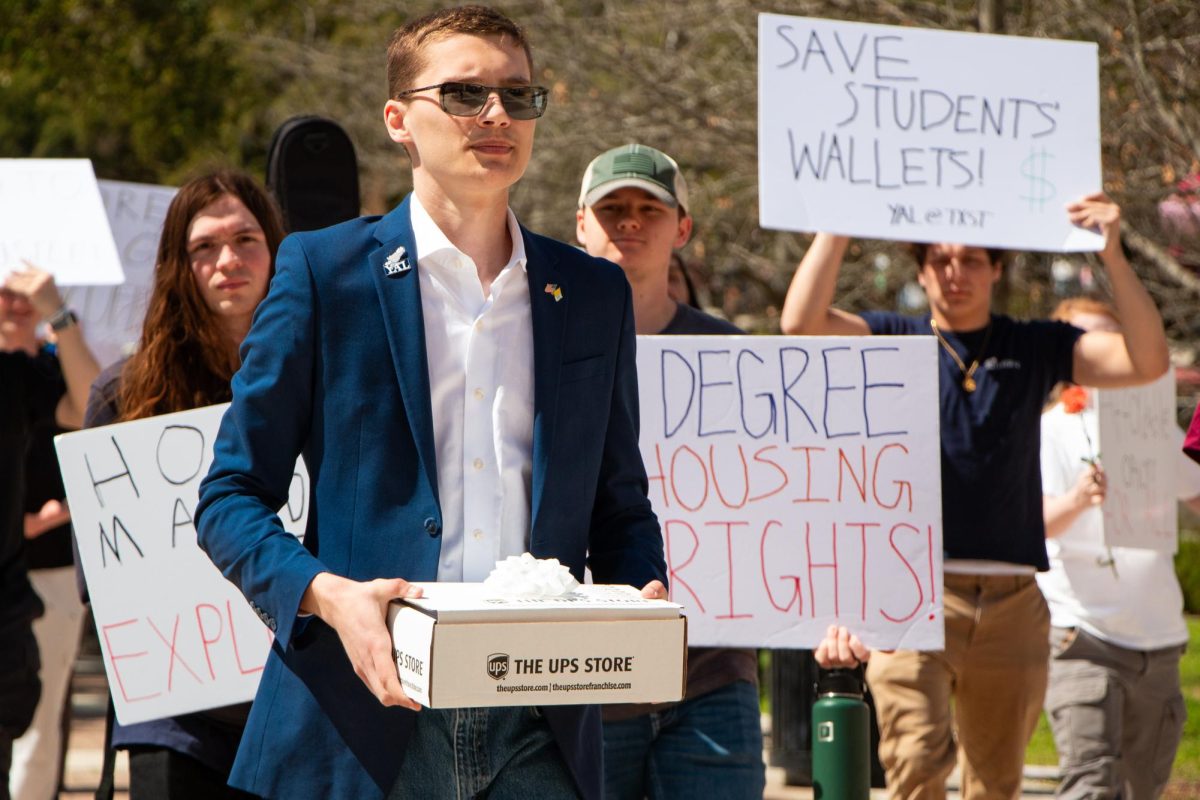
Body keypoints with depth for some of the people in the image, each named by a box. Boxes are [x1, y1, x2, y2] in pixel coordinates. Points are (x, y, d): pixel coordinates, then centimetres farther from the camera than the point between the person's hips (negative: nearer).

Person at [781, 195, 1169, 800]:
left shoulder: (1035, 348, 12)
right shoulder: (894, 342, 8)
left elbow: (1148, 361, -1)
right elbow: (800, 321, -10)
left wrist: (1112, 255, -11)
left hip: (1012, 602, 3)